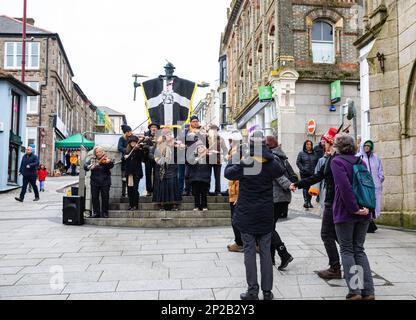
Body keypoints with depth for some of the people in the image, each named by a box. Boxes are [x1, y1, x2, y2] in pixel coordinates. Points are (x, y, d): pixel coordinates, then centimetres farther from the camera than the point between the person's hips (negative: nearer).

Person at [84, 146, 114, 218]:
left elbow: (111, 166, -18)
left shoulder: (106, 159, -1)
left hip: (105, 182, -3)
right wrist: (89, 167, -22)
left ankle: (105, 213, 9)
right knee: (94, 197, 3)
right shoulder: (92, 160, 9)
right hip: (94, 182, 3)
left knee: (105, 197, 0)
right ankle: (96, 213, 13)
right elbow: (85, 166, 0)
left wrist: (109, 162, -40)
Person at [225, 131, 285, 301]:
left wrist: (232, 158, 17)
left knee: (249, 252, 5)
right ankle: (267, 291, 16)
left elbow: (228, 172, 2)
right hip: (266, 216, 3)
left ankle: (253, 291, 9)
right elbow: (280, 172, 17)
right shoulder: (272, 164, -5)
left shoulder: (244, 164, -14)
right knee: (265, 252, 9)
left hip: (247, 215, -3)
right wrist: (269, 155, 16)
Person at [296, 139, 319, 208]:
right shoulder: (301, 153, 3)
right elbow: (298, 162, 1)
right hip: (304, 173, -3)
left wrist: (315, 169, 0)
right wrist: (302, 168, -10)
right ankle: (305, 201, -16)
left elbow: (317, 162, 13)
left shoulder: (314, 153, 10)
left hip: (312, 173, 3)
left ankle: (309, 201, 15)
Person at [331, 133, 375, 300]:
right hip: (363, 213, 5)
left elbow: (344, 186, -19)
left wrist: (354, 208, -16)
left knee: (347, 250, 5)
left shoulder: (337, 161, -7)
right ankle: (368, 291, 9)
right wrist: (367, 206, 3)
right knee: (359, 250, 13)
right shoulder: (360, 161, 13)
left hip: (345, 212, -5)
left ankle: (354, 290, 0)